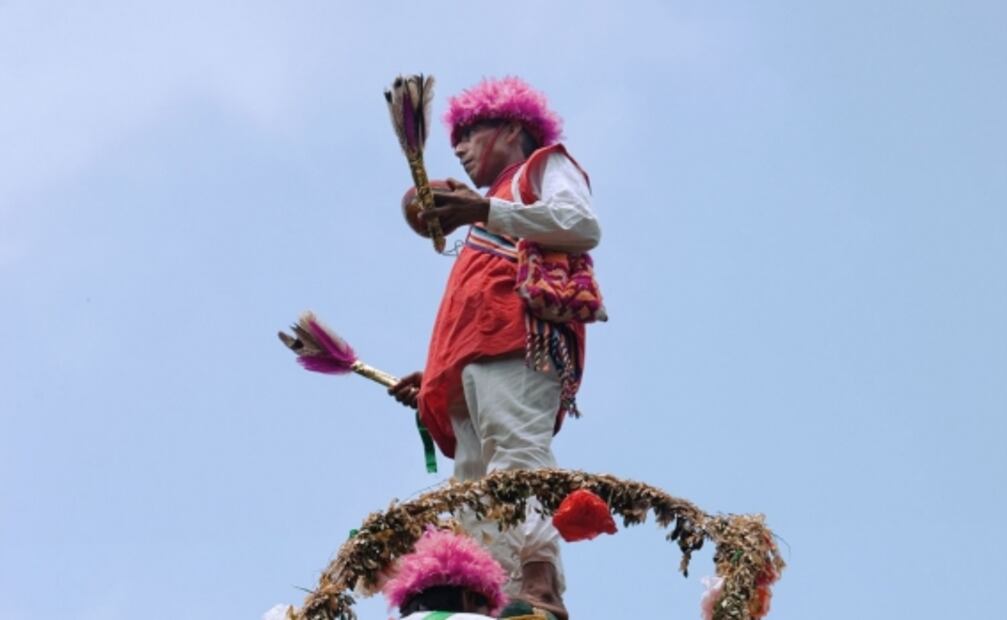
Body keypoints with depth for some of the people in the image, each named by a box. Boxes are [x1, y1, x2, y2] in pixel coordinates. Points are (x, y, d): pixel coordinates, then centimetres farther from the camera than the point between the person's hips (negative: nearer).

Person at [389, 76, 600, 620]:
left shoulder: (545, 164, 21)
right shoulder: (500, 209, 41)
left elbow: (583, 226, -3)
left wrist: (486, 211, -8)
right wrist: (438, 377, 28)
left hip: (519, 331, -8)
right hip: (475, 360, 8)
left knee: (515, 447, -29)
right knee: (477, 493, -11)